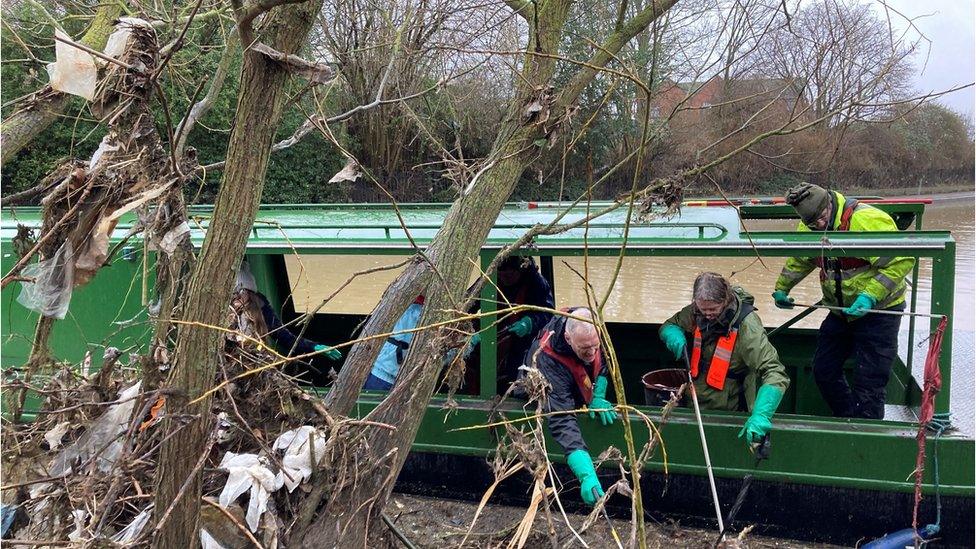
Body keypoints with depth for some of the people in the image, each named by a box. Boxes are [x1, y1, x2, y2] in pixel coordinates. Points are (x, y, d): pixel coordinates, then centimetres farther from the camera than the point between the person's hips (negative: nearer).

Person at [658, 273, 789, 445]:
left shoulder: (747, 326, -25)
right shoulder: (696, 312, -8)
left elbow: (774, 373, -32)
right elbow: (668, 326, 11)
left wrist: (760, 415, -47)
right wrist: (675, 335, -16)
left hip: (728, 409, -5)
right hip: (695, 406, 5)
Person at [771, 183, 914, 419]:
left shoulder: (866, 220, -26)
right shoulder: (809, 228, -3)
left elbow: (902, 260, -27)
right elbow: (798, 260, 19)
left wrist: (870, 296, -31)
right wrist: (781, 288, 26)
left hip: (878, 310, -7)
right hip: (841, 311, 7)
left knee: (868, 383, -8)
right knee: (823, 371, 12)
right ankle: (849, 421, 31)